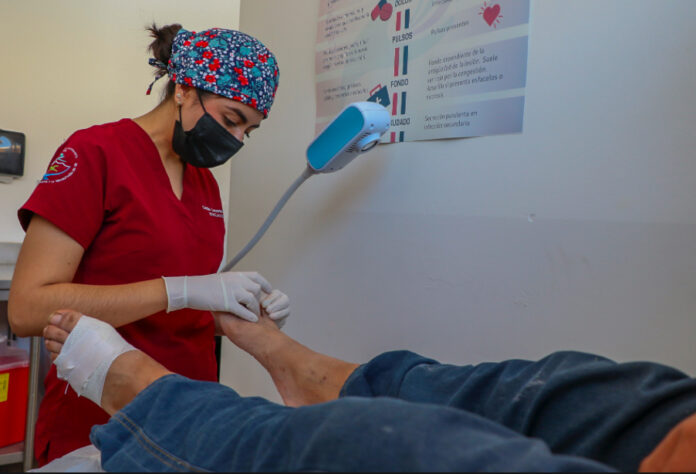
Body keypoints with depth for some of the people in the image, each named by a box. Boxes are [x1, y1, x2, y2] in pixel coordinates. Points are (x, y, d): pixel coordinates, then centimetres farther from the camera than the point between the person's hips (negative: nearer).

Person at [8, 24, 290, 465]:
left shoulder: (206, 182, 8)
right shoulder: (95, 152, -11)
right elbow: (28, 307, -19)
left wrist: (248, 306, -6)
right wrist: (180, 290, -26)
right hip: (96, 429, -7)